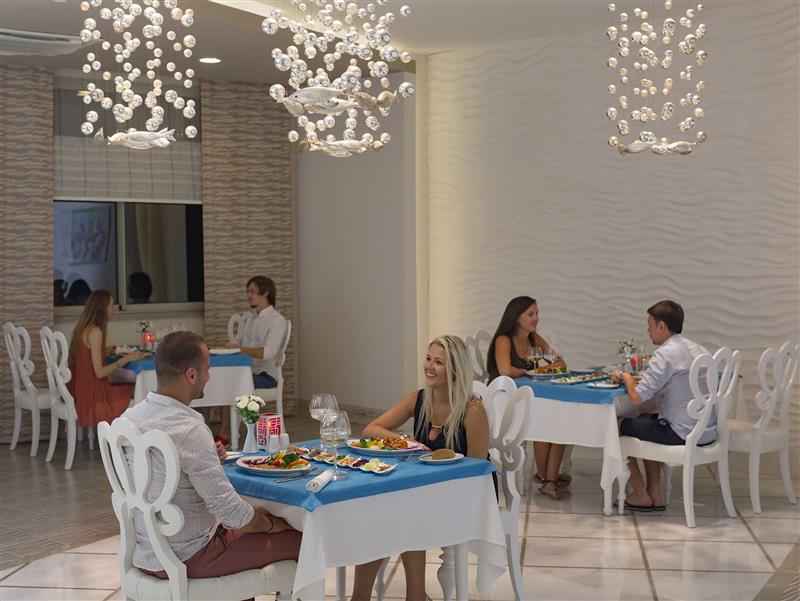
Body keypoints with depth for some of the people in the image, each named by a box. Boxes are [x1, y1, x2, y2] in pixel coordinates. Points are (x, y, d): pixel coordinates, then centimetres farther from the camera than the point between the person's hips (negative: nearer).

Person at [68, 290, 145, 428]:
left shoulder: (84, 328, 9)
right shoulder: (95, 332, -18)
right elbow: (99, 372, -21)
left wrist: (112, 350, 21)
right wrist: (126, 359, -14)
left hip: (82, 390, 9)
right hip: (91, 396, -9)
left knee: (131, 390, 11)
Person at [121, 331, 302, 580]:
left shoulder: (129, 417, -1)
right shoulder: (189, 430, -26)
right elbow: (230, 511, -23)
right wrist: (269, 524, -4)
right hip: (184, 559, -8)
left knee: (257, 514, 28)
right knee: (296, 538, 4)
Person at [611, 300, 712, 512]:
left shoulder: (666, 354, -17)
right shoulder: (698, 349, 9)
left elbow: (636, 397, -20)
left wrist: (626, 378, -1)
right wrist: (642, 378, 11)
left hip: (685, 435, -8)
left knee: (620, 426, 11)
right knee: (644, 421, 29)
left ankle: (640, 495, 18)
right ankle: (655, 493, 25)